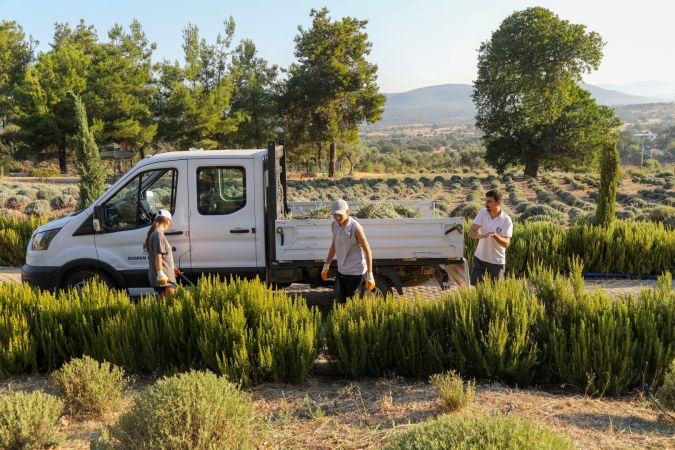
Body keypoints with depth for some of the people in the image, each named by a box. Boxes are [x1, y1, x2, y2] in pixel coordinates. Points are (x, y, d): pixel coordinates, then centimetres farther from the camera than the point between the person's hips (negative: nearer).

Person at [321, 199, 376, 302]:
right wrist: (326, 266, 18)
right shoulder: (334, 225, 1)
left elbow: (368, 251, -14)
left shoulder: (356, 228, -18)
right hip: (341, 271, 6)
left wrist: (369, 276, -15)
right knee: (340, 301, 13)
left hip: (356, 273, -6)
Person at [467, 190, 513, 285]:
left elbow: (506, 243, -21)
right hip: (480, 257, 3)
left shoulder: (507, 220, -16)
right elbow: (471, 232, -14)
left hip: (497, 260, -3)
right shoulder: (482, 213, -7)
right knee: (474, 285, 8)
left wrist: (495, 236, -41)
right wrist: (480, 235, -36)